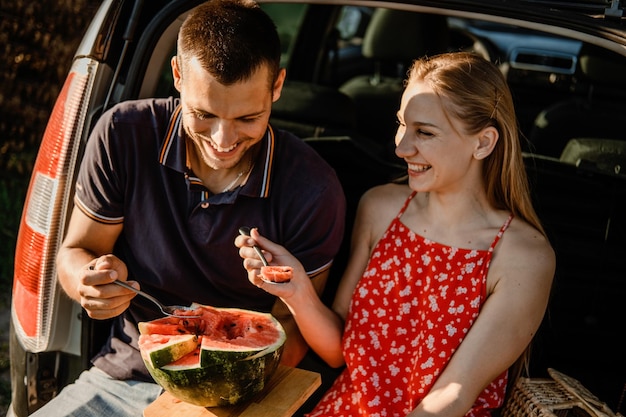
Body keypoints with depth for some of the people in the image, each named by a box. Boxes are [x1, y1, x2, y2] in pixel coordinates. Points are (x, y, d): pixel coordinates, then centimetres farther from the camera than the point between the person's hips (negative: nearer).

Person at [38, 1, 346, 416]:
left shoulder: (313, 191, -15)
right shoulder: (124, 136, -10)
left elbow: (291, 321, -5)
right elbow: (75, 253, 1)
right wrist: (91, 283, -23)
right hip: (122, 378, 1)